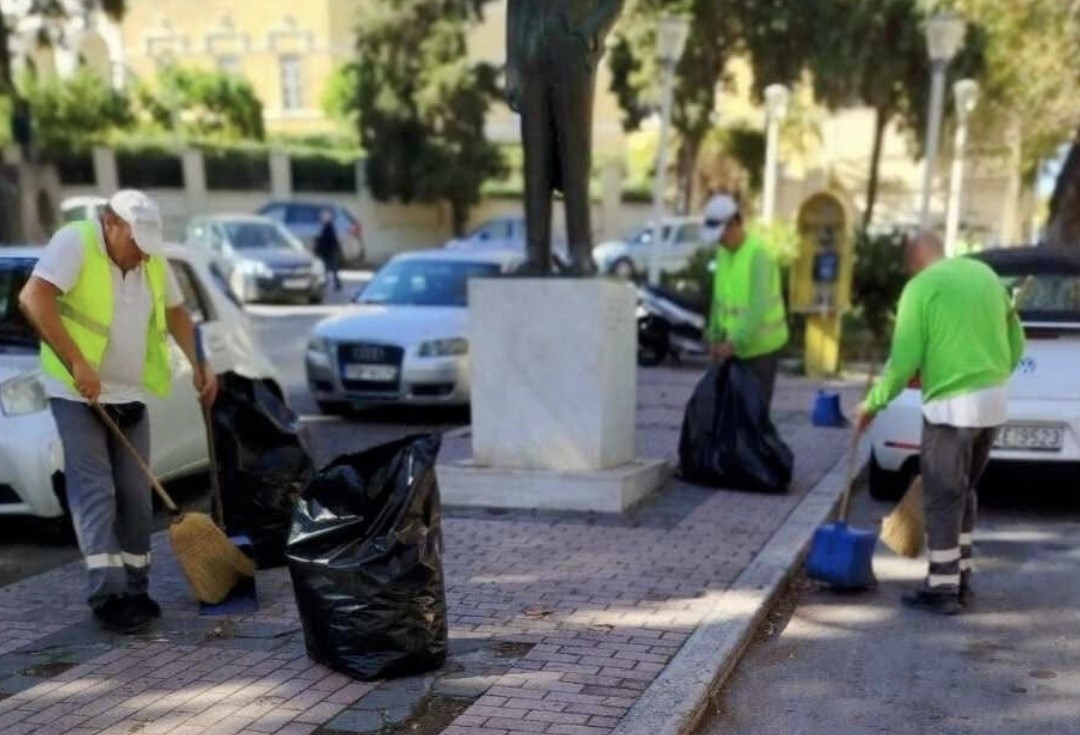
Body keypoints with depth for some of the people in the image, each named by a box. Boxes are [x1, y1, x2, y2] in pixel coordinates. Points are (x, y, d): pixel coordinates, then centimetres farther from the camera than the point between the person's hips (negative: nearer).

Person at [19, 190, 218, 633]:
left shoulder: (152, 261, 8)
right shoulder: (74, 243, -13)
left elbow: (175, 311, 21)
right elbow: (33, 299, -25)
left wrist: (198, 364, 7)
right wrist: (76, 363, -30)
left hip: (129, 396, 7)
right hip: (77, 394, -6)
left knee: (135, 495, 7)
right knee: (95, 492, -10)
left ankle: (135, 590, 15)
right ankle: (107, 594, -8)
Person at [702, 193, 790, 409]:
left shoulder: (758, 254, -19)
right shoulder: (723, 252, 6)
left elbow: (758, 308, -25)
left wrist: (734, 343, -29)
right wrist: (714, 336, 9)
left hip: (761, 347, -8)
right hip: (734, 345, 8)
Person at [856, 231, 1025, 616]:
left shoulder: (921, 287, -7)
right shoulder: (985, 273, 13)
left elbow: (904, 360, -12)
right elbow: (1016, 342, 15)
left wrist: (874, 402, -1)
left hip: (952, 406, -7)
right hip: (994, 401, 7)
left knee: (943, 497, 2)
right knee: (963, 491, 19)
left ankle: (942, 588, 8)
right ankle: (961, 577, 26)